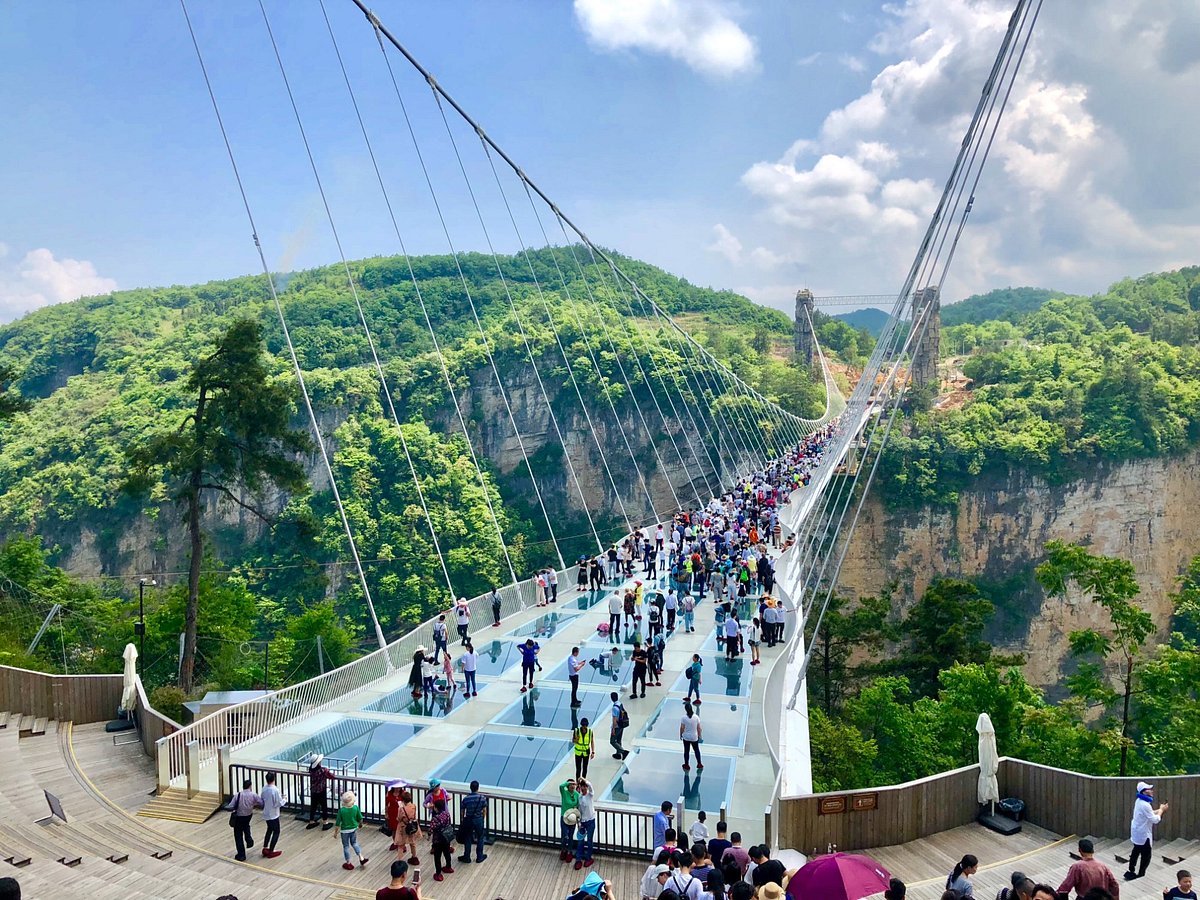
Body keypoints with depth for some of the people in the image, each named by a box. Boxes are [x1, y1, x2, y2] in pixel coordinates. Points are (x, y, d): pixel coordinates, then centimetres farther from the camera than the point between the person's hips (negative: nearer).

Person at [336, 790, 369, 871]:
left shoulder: (341, 810, -24)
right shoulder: (356, 808, -16)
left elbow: (338, 823, -16)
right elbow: (360, 818, -3)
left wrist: (336, 832, -2)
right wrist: (360, 824, 18)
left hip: (344, 831, -3)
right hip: (354, 829, 3)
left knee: (346, 846, 15)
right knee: (354, 843, 25)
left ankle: (348, 863, 26)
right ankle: (361, 858, 21)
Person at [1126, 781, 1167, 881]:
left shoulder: (1139, 801, 2)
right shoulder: (1145, 805, -29)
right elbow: (1155, 820, -22)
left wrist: (1159, 810, 3)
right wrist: (1161, 810, -8)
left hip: (1137, 832, 10)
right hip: (1143, 834, -10)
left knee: (1136, 852, 22)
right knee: (1146, 856, 1)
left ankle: (1131, 872, 33)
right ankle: (1140, 875, 6)